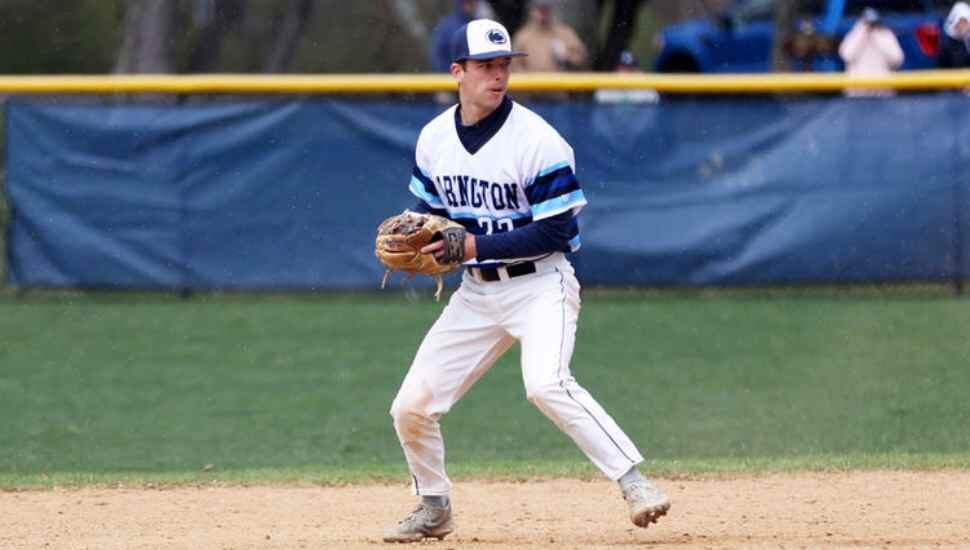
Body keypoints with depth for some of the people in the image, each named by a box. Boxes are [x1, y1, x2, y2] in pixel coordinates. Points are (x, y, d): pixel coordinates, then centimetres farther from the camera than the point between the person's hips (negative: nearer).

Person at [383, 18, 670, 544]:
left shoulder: (538, 141, -17)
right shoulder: (433, 138, 1)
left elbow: (557, 231, -17)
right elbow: (430, 209, 16)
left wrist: (474, 245, -23)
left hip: (540, 284, -6)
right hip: (477, 291, 6)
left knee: (545, 383, -33)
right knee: (411, 406, 3)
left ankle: (634, 482, -28)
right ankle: (433, 508, 28)